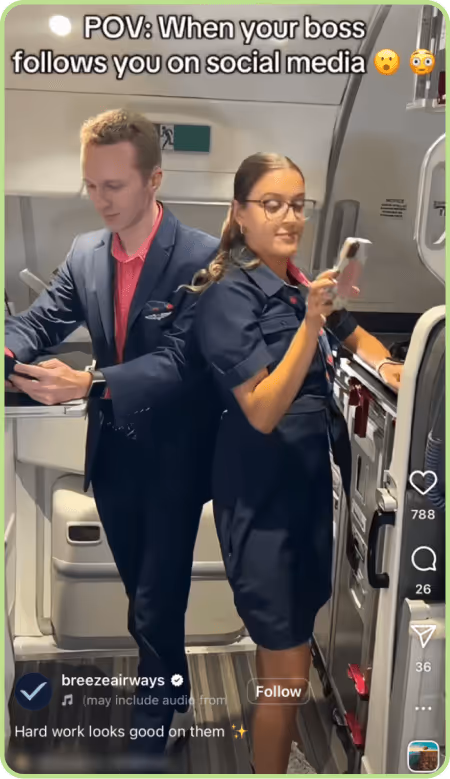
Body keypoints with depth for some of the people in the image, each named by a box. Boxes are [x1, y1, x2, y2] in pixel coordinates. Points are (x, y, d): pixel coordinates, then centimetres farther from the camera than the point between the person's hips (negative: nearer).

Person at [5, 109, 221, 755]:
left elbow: (181, 360, -25)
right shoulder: (84, 253, 1)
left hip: (172, 457, -5)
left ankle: (149, 735, 26)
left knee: (158, 603, 5)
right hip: (112, 453, 6)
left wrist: (88, 383, -38)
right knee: (142, 593, 21)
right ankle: (172, 697, 44)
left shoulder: (202, 256, -17)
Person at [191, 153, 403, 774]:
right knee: (288, 672, 0)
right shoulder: (230, 294, -14)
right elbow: (263, 412, -22)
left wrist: (383, 364, 2)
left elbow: (357, 337, 23)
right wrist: (311, 321, -30)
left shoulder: (301, 284, 7)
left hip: (311, 480, 7)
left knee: (284, 656, 21)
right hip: (263, 494, -7)